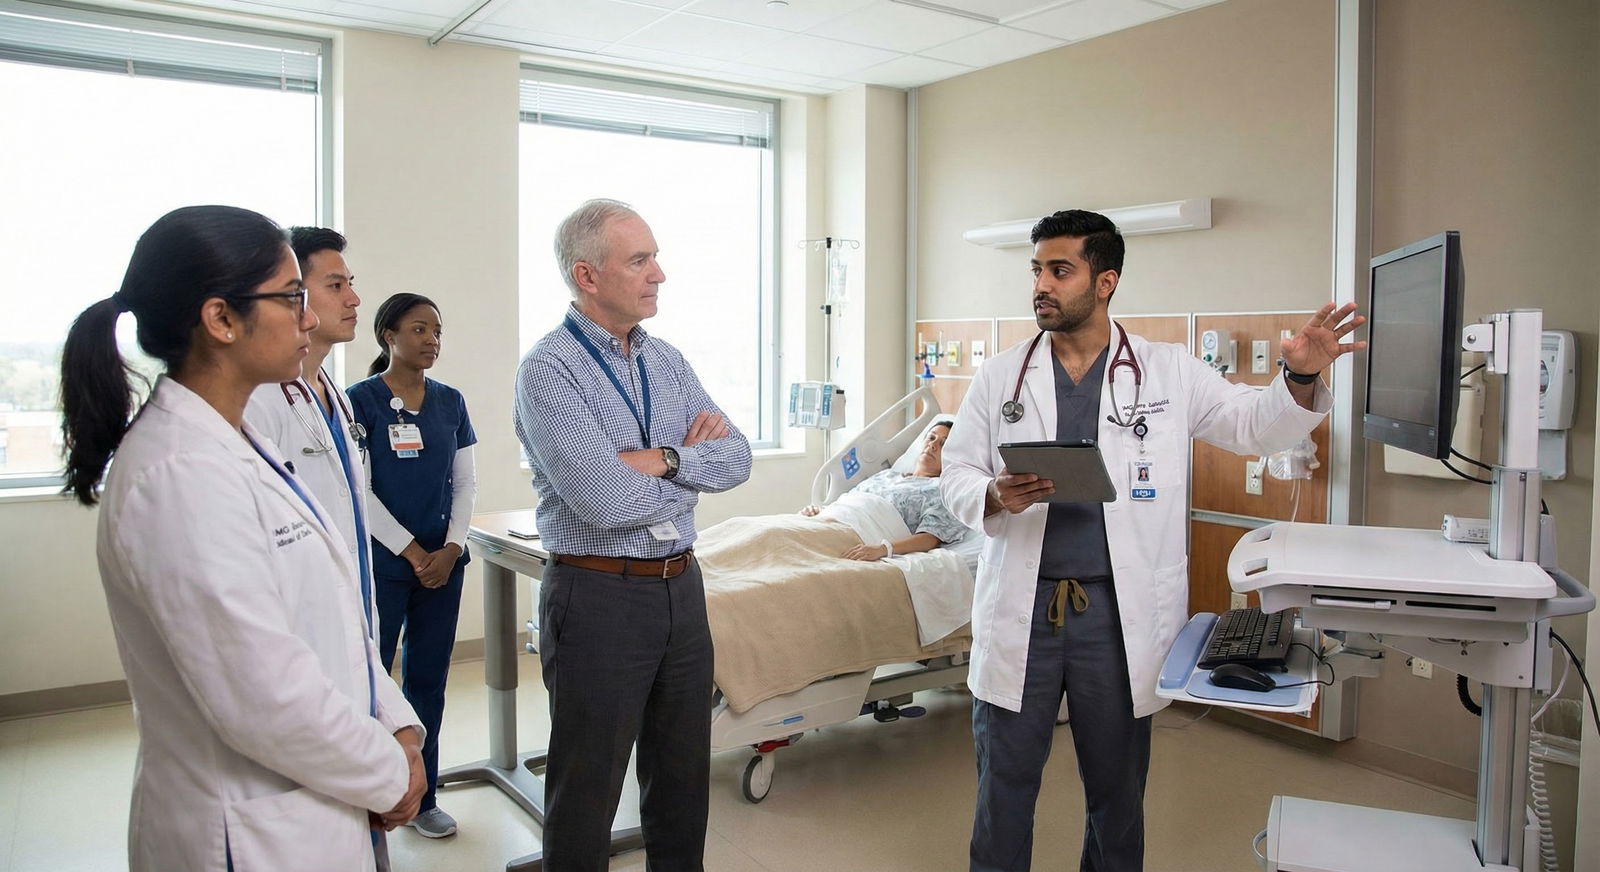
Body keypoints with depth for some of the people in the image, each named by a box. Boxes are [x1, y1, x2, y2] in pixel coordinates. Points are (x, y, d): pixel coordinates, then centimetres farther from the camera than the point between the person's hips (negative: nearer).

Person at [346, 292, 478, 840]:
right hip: (383, 562, -4)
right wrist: (412, 552, -10)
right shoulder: (360, 400, -6)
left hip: (443, 561, 4)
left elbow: (465, 483, 8)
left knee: (428, 680, 11)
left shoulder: (451, 402, 7)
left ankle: (422, 796, 22)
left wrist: (451, 549, -4)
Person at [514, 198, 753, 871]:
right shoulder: (549, 368, -13)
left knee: (683, 774, 19)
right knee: (588, 790, 10)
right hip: (599, 595, -6)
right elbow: (606, 501, -24)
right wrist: (691, 464, -8)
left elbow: (736, 456, 0)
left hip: (681, 588, 7)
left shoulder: (667, 361, 8)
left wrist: (662, 458, -17)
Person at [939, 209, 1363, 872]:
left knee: (1117, 791, 15)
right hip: (1021, 609, 1)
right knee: (1004, 786, 10)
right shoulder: (1000, 377, 4)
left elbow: (1255, 426, 8)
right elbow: (956, 473, 6)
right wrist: (994, 498, -16)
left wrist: (1300, 378, -11)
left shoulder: (1169, 371, 2)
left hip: (1119, 613, 0)